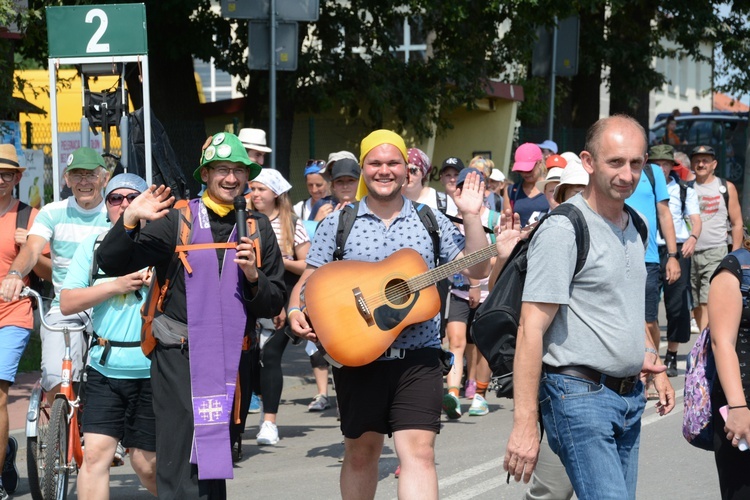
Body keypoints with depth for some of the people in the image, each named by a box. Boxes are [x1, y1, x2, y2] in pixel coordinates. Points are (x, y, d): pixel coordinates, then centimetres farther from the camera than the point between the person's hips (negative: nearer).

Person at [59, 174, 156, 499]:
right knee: (94, 453, -7)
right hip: (104, 370, 2)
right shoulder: (93, 246, 8)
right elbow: (67, 303, 1)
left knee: (146, 463, 5)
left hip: (151, 371, -2)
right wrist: (117, 285, -11)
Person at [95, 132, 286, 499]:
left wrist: (253, 277, -8)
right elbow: (111, 263, -5)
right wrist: (130, 220, -20)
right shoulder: (176, 220, 0)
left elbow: (274, 304, 12)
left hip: (230, 357, 4)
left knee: (214, 467, 13)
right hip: (179, 356, -4)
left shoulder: (258, 228, 12)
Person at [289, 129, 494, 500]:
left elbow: (477, 269, 4)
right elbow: (310, 280, 5)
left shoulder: (431, 221, 7)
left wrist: (471, 217, -8)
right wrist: (296, 312, -15)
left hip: (418, 357, 0)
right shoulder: (338, 224, 5)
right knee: (360, 452, 11)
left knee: (419, 452, -13)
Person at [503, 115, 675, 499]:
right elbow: (531, 330, -16)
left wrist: (653, 366, 16)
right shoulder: (563, 230, -12)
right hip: (580, 395, -8)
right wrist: (525, 424, -21)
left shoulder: (633, 228, 13)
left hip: (629, 396, 8)